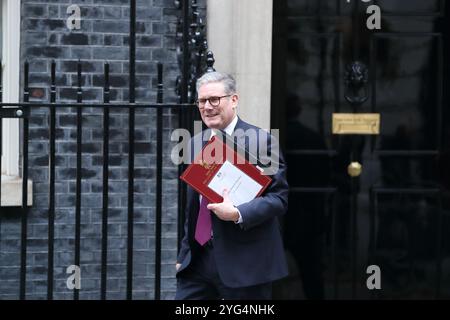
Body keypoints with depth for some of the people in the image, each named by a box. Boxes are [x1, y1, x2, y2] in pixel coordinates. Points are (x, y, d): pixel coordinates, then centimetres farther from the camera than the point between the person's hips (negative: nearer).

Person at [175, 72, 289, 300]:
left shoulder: (260, 141, -7)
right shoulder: (196, 143, 14)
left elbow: (279, 197, -10)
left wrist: (238, 214, -23)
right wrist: (184, 254, 16)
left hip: (244, 262, -6)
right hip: (197, 259, 6)